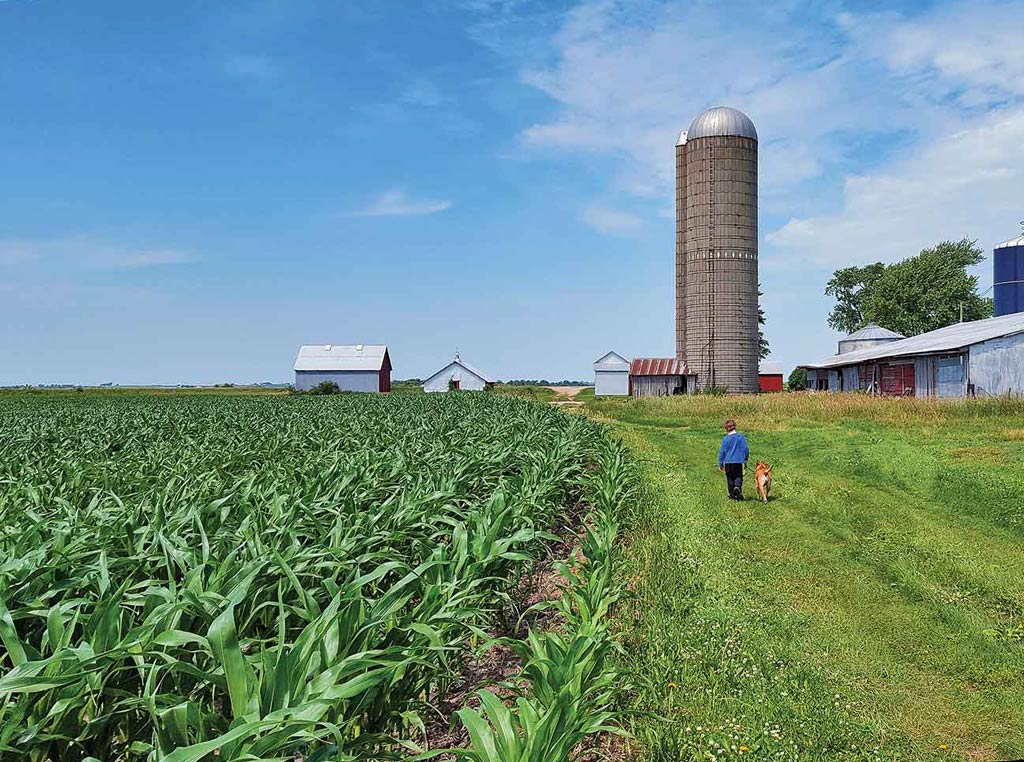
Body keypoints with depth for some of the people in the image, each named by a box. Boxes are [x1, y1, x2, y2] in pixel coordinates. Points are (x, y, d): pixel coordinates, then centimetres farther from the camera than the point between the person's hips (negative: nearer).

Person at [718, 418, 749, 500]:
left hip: (728, 462, -1)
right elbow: (746, 449, 2)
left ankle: (732, 496, 9)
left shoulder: (725, 438, -6)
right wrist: (745, 460, 15)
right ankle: (738, 487, -20)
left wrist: (720, 464, 4)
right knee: (738, 477, 10)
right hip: (739, 462, 1)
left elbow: (722, 451, -4)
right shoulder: (741, 437, -1)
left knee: (730, 479, 9)